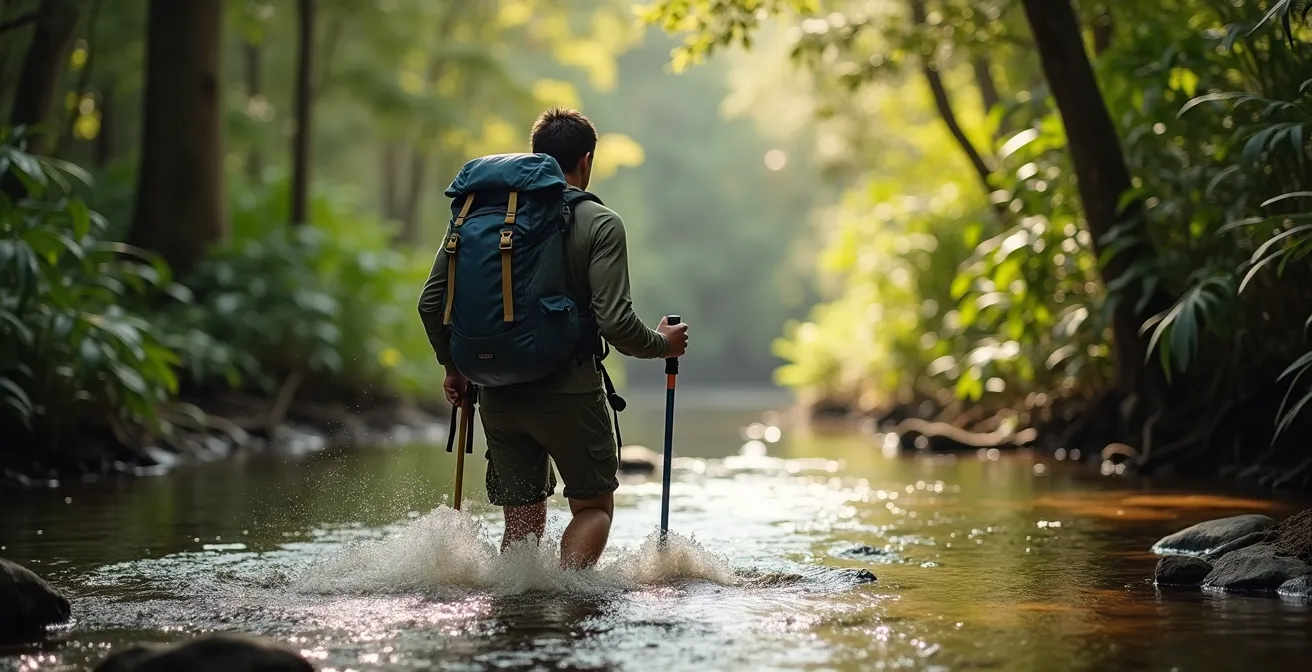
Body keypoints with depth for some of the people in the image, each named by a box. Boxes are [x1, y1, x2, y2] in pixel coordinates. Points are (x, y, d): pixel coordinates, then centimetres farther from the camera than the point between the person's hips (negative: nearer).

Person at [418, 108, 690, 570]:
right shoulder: (600, 224, -7)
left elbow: (432, 301, 4)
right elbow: (614, 322, -15)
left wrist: (453, 365, 19)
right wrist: (662, 344, 4)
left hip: (497, 393, 4)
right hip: (568, 392, -4)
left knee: (523, 520, 14)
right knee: (594, 506, 13)